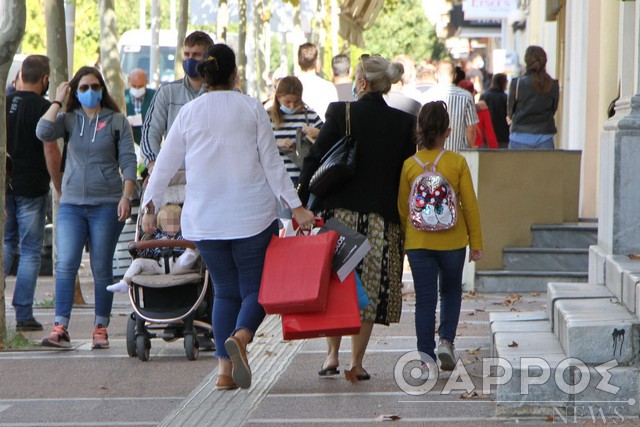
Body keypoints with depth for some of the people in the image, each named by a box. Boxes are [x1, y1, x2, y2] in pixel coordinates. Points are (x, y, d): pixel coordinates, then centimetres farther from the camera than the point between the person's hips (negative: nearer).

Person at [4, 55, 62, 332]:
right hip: (32, 189, -5)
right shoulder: (43, 108, -10)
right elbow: (50, 152, -13)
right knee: (30, 251, 1)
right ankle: (24, 315, 0)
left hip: (5, 186, 5)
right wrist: (60, 189, -6)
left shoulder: (5, 103, 6)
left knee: (7, 243, 18)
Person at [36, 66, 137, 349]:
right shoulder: (69, 119, 9)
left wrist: (126, 196, -9)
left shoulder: (117, 121, 4)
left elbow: (128, 161, 1)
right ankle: (60, 328, -11)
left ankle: (100, 329, 9)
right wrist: (57, 102, -3)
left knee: (102, 269, 2)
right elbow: (43, 132, -9)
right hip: (71, 203, 2)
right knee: (66, 264, -9)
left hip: (106, 204, -2)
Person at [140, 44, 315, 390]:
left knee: (224, 290, 11)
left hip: (204, 218, 2)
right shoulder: (251, 109, 0)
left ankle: (225, 368, -1)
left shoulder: (188, 113, 5)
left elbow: (165, 164, 7)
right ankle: (240, 336, -27)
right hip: (253, 215, -2)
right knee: (255, 286, 4)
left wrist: (150, 206, 16)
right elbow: (272, 163, -3)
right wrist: (295, 206, -1)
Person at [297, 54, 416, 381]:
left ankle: (332, 355, 8)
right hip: (381, 218, 1)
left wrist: (302, 205, 0)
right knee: (369, 290, 7)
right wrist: (405, 219, 12)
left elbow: (314, 161, -6)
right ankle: (356, 363, 8)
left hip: (339, 212, -1)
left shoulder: (340, 113, -4)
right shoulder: (403, 122, 2)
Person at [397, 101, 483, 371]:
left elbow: (402, 208, 1)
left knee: (425, 298, 6)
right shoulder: (457, 162, -7)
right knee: (451, 291, 21)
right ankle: (446, 341, 6)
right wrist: (476, 243, 5)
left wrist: (405, 238, 16)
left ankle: (426, 356, 3)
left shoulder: (409, 165, -5)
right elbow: (470, 204, -3)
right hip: (452, 240, 0)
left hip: (418, 241, 0)